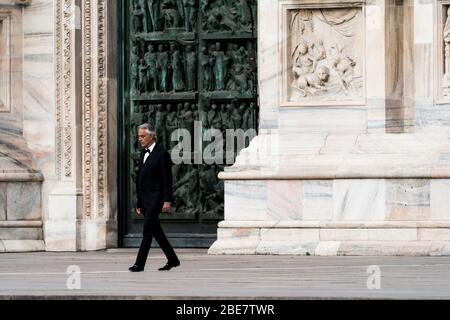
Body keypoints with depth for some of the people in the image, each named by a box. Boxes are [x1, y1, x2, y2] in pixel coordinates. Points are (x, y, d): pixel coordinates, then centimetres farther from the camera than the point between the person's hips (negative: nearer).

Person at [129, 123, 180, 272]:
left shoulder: (162, 154, -7)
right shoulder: (143, 154, 18)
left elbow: (167, 180, -11)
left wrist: (167, 201, -17)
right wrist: (139, 202, 18)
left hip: (155, 199, -8)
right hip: (145, 200, 8)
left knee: (147, 231, -11)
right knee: (156, 231, 11)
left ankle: (140, 263, -14)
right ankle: (172, 260, 21)